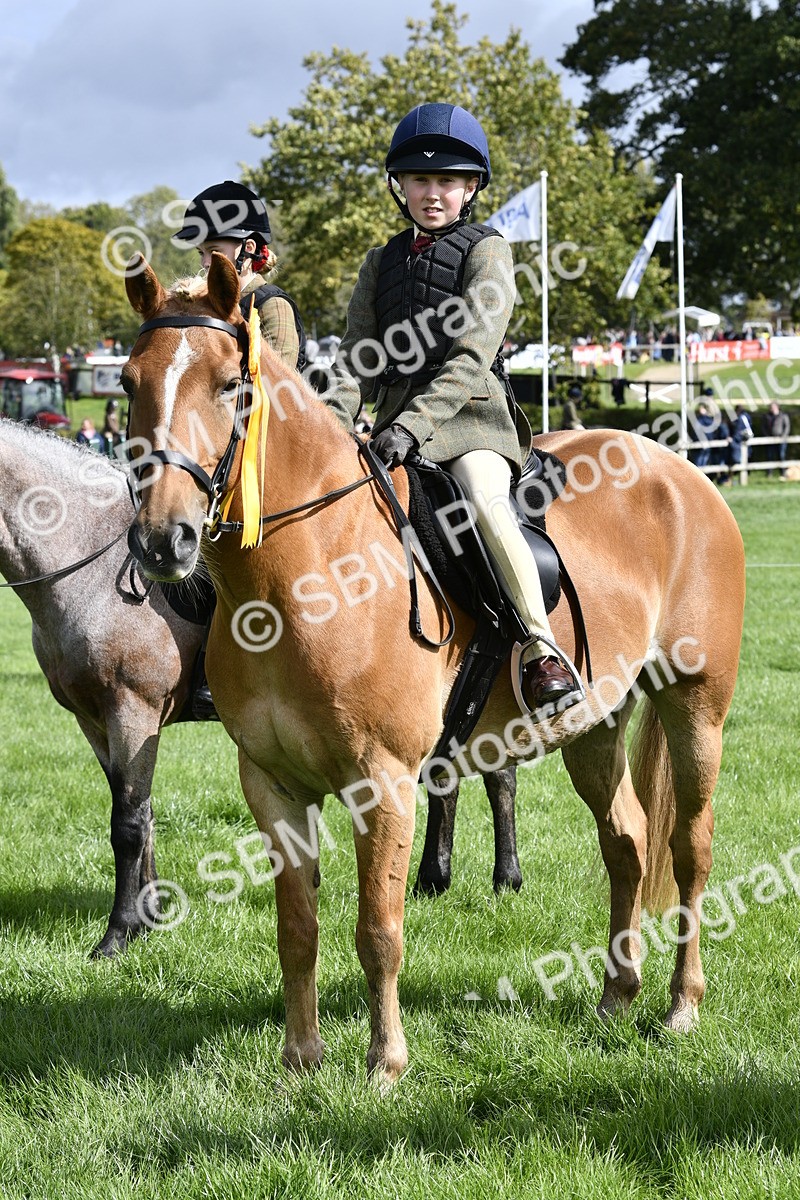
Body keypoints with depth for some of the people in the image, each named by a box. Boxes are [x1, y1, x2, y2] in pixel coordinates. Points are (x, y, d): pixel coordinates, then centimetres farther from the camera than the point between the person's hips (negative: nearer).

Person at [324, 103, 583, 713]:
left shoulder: (486, 250, 0)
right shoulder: (382, 263, 18)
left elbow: (472, 356, -12)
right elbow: (360, 355, 9)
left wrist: (412, 425, -24)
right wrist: (336, 416, -14)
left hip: (470, 412, -6)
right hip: (398, 417, 6)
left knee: (487, 505, -32)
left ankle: (542, 650, -27)